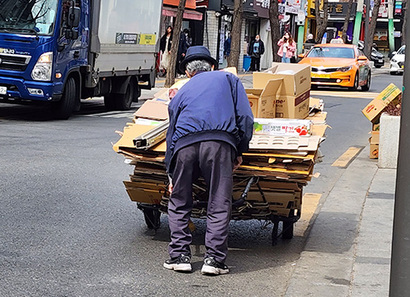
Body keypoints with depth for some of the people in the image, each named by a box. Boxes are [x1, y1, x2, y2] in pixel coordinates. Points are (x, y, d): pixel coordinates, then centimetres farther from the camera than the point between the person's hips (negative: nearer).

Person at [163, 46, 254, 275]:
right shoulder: (228, 79, 26)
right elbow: (245, 117, 12)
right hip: (219, 141, -2)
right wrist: (240, 151, 18)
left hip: (184, 144, 2)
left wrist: (172, 175, 36)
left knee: (179, 203, 17)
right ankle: (214, 259, -1)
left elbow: (171, 133, 31)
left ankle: (179, 256, 13)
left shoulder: (182, 92, 31)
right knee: (219, 204, 4)